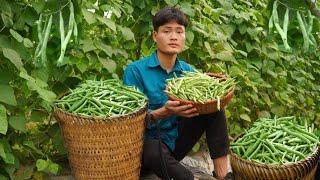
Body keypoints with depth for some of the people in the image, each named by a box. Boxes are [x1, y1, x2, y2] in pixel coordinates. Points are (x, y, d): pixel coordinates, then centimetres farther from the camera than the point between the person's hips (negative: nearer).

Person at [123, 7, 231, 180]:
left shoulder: (188, 71, 4)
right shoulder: (135, 70, -12)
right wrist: (164, 112, -34)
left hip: (177, 142, 6)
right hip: (146, 143, -5)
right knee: (154, 151, -40)